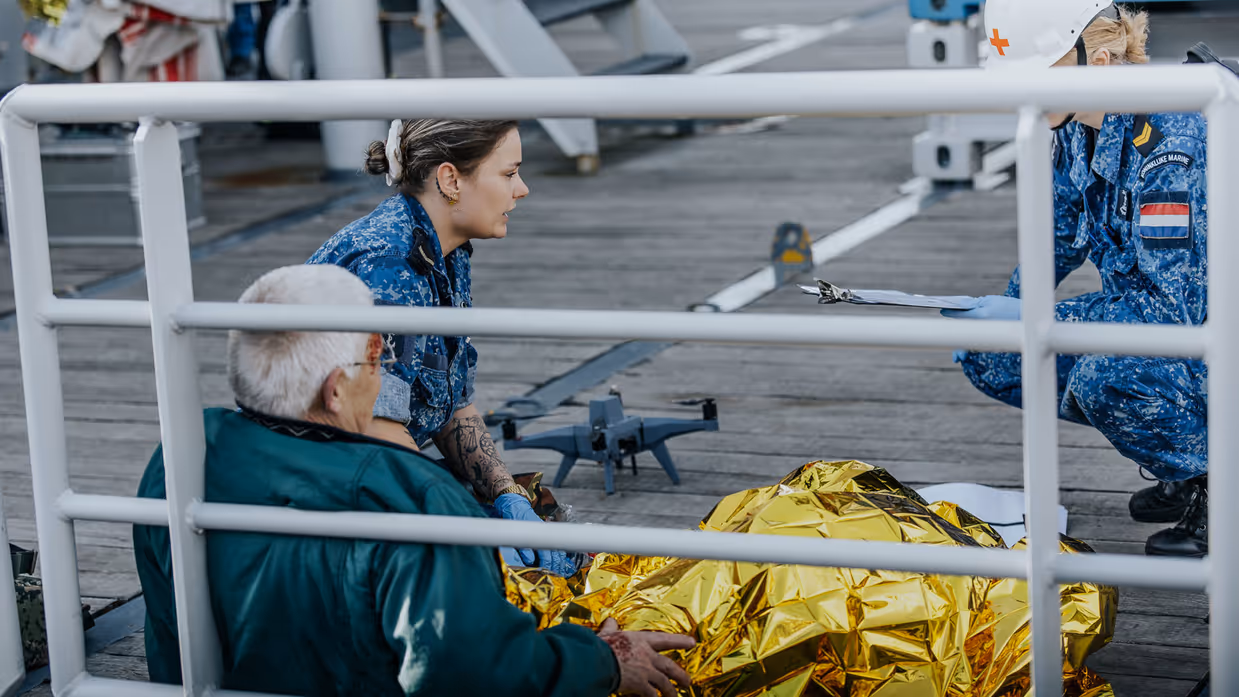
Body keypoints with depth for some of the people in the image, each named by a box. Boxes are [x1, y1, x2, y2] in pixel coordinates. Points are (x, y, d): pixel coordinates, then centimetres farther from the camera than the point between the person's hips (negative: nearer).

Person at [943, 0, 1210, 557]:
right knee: (986, 356, -2)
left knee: (1105, 376, -35)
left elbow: (1173, 306, -31)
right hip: (1148, 320, 9)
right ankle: (1184, 468, 9)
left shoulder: (1169, 140, -29)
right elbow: (1060, 237, 16)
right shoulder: (1077, 127, -3)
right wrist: (1004, 312, 4)